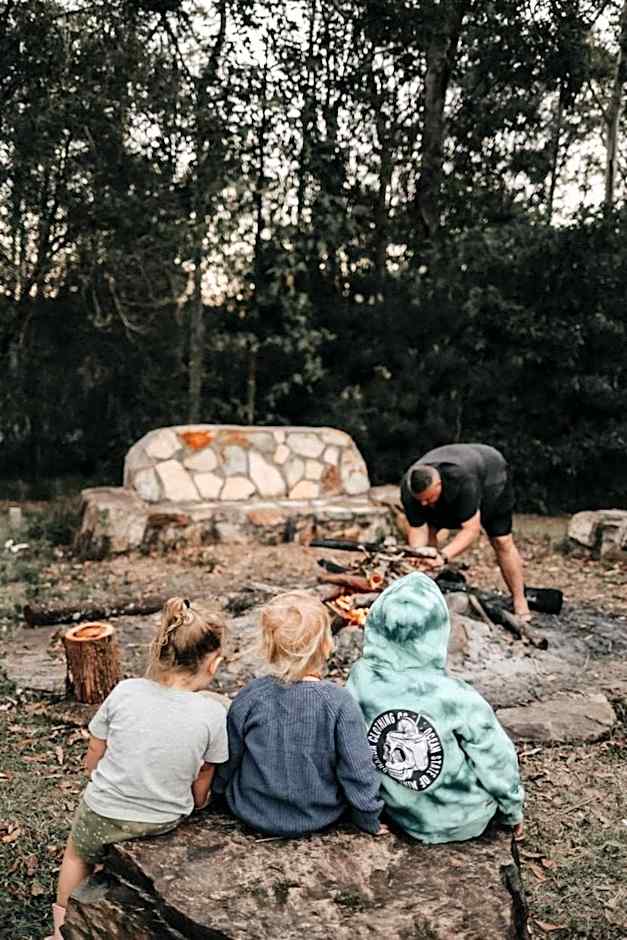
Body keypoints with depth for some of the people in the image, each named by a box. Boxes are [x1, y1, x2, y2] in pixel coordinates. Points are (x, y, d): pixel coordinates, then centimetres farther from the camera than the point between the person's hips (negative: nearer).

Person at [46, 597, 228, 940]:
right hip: (165, 823, 1)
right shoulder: (213, 714, -19)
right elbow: (200, 791, -6)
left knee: (77, 853, 32)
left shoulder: (125, 691, -18)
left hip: (103, 818, -1)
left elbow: (92, 761, -5)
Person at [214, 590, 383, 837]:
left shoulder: (249, 697, -16)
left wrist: (214, 788, 19)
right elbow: (358, 772, -15)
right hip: (319, 817, -1)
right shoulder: (339, 703, -22)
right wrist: (370, 821, 3)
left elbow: (226, 760, -2)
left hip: (252, 813, 2)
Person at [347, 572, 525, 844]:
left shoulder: (361, 680, -21)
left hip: (402, 814, 4)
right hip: (464, 822, -3)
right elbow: (496, 762, -15)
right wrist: (513, 810, 5)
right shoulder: (456, 697, -30)